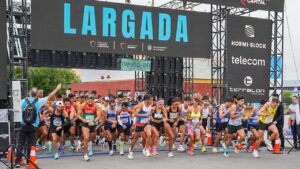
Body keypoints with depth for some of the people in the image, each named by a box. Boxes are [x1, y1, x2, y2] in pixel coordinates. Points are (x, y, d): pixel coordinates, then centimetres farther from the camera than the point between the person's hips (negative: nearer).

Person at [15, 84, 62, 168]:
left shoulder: (24, 101, 0)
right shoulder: (39, 101, -4)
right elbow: (50, 96, 5)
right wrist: (57, 88, 16)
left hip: (23, 125, 1)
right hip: (32, 126, -1)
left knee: (20, 143, 4)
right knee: (30, 144, 7)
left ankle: (18, 161, 0)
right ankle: (28, 162, 11)